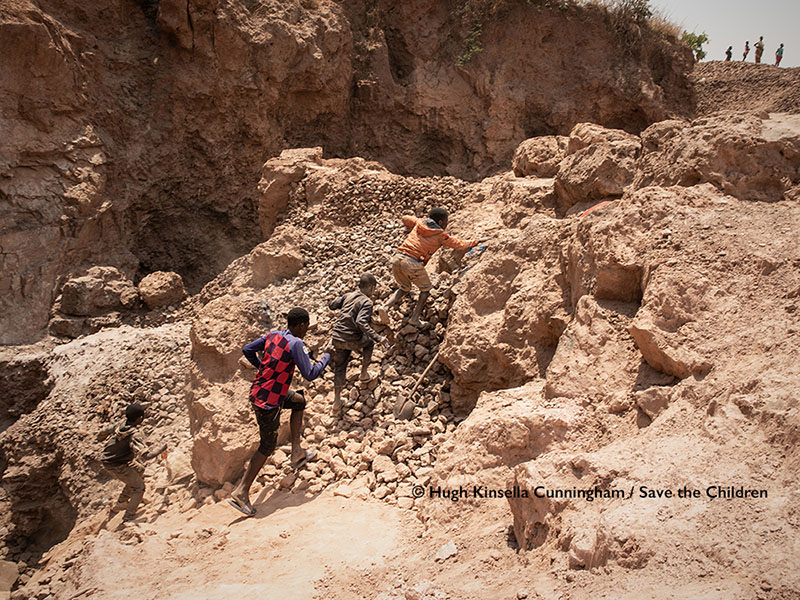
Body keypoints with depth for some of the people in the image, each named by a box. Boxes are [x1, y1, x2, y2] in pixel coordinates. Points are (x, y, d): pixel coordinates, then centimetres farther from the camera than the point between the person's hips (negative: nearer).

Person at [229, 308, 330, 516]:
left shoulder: (273, 335, 3)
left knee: (299, 400, 27)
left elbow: (247, 350, 11)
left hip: (258, 389, 9)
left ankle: (296, 452, 28)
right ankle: (241, 492, 9)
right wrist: (326, 358, -3)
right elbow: (310, 374, -18)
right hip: (268, 401, -9)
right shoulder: (296, 344, -19)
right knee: (267, 446, 6)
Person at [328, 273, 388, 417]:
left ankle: (337, 401, 18)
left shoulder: (348, 296, 6)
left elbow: (331, 305, 16)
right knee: (369, 342, 28)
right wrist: (378, 338, -29)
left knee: (339, 368, 19)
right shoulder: (367, 302, -13)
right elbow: (361, 323, -27)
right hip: (352, 341, -5)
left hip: (337, 338, 5)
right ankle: (364, 373, 35)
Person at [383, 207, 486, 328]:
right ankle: (414, 318, 8)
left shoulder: (420, 222, 17)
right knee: (426, 289, 17)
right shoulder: (441, 236, 5)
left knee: (404, 288, 26)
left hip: (397, 258, 6)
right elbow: (459, 244, 13)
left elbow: (405, 218, 32)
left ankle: (385, 308, 4)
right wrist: (477, 241, 25)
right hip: (412, 263, -6)